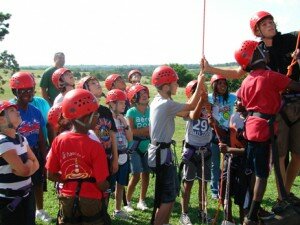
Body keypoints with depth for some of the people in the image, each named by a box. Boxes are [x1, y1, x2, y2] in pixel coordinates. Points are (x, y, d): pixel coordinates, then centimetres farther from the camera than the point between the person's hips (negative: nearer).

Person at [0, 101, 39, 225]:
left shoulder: (21, 138, 6)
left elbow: (36, 163, 6)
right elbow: (25, 170, -23)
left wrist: (24, 167, -14)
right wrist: (29, 162, -2)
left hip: (26, 195, 8)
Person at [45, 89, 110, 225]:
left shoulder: (59, 140, -10)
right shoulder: (95, 146, -22)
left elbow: (51, 175, -2)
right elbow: (102, 184, -16)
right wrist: (107, 186, 5)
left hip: (67, 201, 4)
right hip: (90, 203, -3)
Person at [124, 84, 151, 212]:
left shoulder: (150, 111, 4)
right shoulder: (131, 112, -8)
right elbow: (131, 131, -16)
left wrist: (140, 131, -14)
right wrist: (147, 129, -11)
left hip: (147, 147, 4)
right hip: (135, 147, -4)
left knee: (146, 174, 8)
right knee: (136, 176, -6)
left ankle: (141, 201, 24)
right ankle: (127, 202, 11)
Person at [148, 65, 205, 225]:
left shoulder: (157, 101, 10)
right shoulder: (167, 104, -20)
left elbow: (183, 112, 14)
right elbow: (191, 106, -12)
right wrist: (200, 84, -3)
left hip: (161, 150, 10)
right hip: (162, 153, -10)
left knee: (173, 190, 20)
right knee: (167, 196, -2)